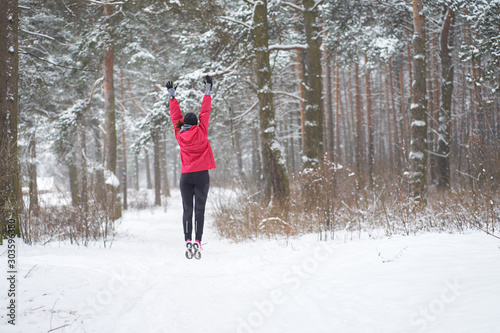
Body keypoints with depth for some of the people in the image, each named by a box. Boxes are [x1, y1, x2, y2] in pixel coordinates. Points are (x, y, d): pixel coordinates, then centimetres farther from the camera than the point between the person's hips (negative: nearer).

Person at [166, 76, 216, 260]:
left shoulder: (179, 135, 4)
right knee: (199, 209, -3)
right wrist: (208, 91, 12)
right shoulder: (201, 131, -2)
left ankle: (188, 241, -5)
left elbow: (175, 116, 15)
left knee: (187, 209, 5)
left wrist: (172, 96, 25)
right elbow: (205, 112, 4)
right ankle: (197, 241, -12)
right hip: (201, 175, -2)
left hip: (186, 176, 2)